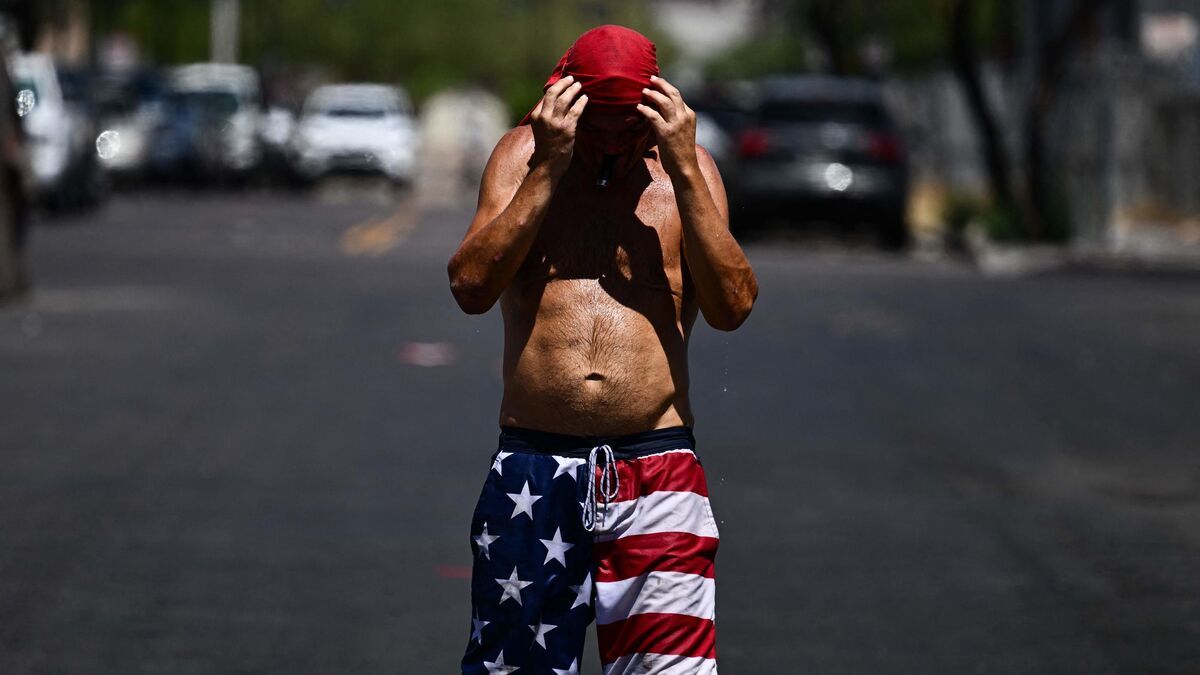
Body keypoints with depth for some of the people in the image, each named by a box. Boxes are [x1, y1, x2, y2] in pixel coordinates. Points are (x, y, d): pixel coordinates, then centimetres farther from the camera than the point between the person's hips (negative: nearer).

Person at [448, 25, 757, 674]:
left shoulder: (688, 167, 7)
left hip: (655, 470, 0)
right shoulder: (524, 153, 6)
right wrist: (549, 168, -11)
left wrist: (684, 172, -11)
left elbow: (733, 306, -5)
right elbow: (471, 287, -7)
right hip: (532, 466, 0)